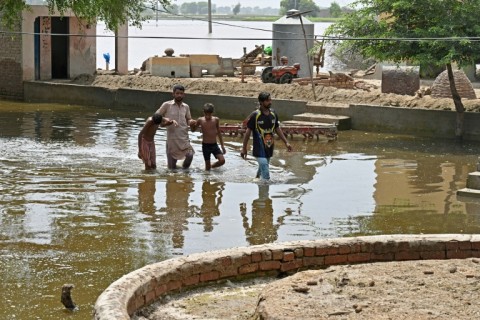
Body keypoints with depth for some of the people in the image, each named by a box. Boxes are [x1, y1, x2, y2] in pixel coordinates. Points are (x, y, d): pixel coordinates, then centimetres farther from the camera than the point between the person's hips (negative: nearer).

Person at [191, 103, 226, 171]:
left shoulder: (216, 120, -2)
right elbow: (193, 130, 8)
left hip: (214, 145, 2)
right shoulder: (200, 120, -6)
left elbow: (219, 133, 9)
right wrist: (191, 125, -16)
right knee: (207, 166, 0)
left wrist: (222, 146, 10)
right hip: (205, 145, -2)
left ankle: (211, 166, 16)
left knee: (222, 161, -12)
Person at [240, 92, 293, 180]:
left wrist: (286, 142, 11)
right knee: (266, 176, -15)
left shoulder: (273, 114, 5)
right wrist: (244, 148, -7)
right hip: (259, 149, -6)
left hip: (269, 149, 6)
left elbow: (277, 129, 16)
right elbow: (248, 132, -8)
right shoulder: (255, 115, -12)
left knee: (261, 170, 19)